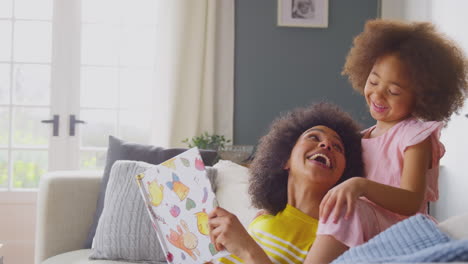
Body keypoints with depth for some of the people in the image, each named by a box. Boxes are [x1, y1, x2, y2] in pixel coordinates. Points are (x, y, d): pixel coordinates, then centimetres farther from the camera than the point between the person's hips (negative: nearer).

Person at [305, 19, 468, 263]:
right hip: (362, 229, 7)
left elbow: (411, 203, -18)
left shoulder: (416, 135, -4)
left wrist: (362, 186, -33)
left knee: (346, 209, -32)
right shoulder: (364, 136, 17)